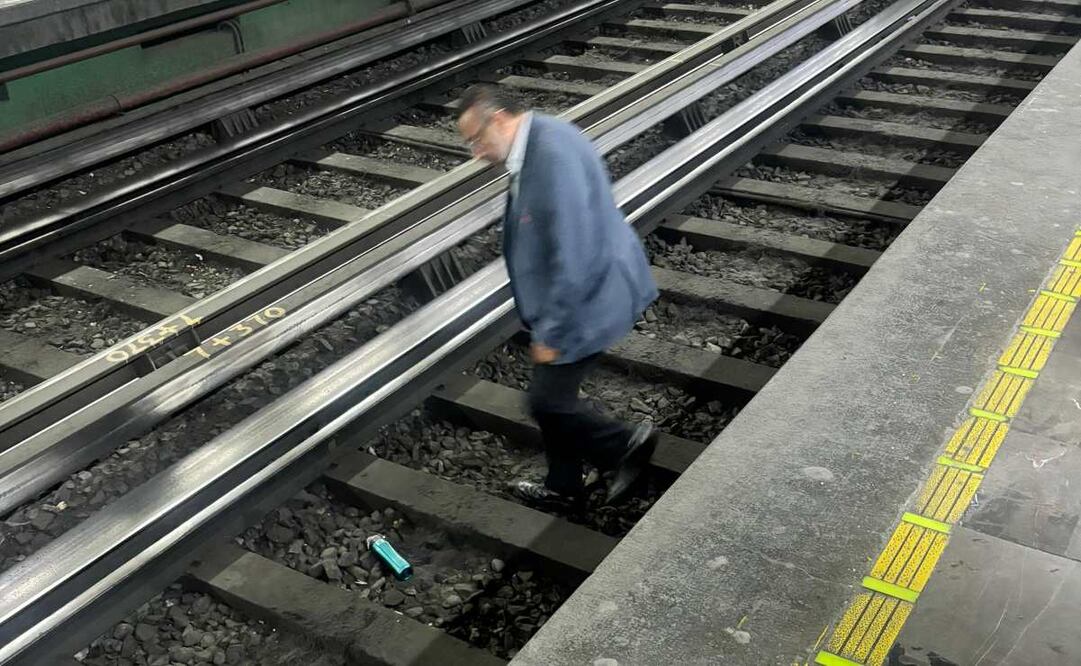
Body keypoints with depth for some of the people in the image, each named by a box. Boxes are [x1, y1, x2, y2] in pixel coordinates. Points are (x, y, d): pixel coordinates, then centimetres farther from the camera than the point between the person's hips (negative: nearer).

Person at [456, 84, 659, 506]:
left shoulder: (553, 154, -28)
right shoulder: (535, 146, 5)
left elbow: (571, 256, -29)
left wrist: (549, 332, -21)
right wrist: (546, 323, 20)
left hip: (585, 300, -10)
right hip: (572, 294, 10)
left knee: (547, 401, 0)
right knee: (553, 393, 19)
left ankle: (625, 446, 20)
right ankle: (563, 485, 37)